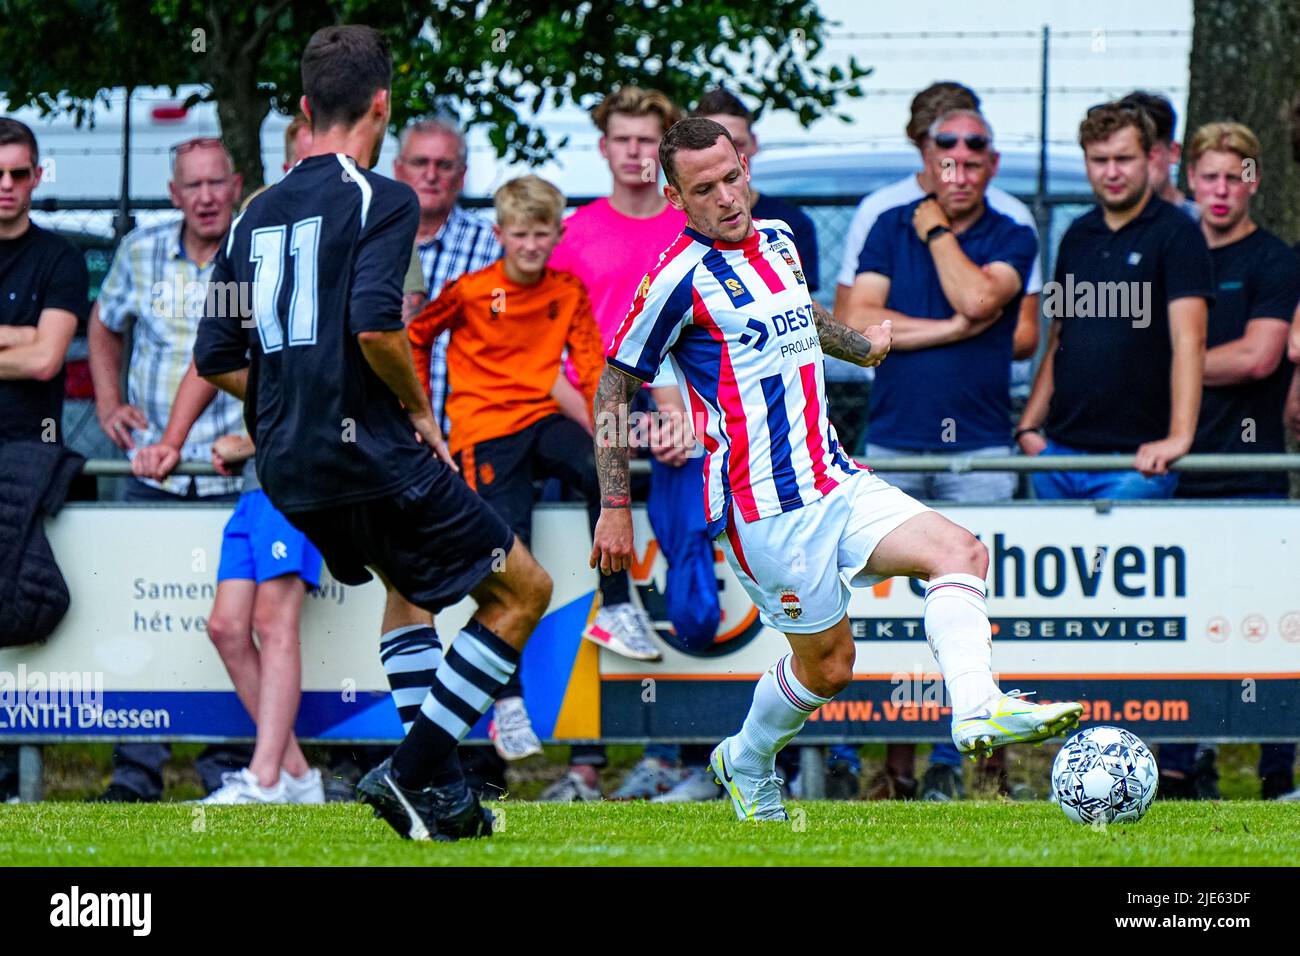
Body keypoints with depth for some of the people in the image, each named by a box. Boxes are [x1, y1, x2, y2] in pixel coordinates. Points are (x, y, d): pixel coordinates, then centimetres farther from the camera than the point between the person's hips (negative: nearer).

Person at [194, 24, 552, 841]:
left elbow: (215, 361, 12)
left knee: (410, 581, 32)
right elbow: (374, 323, -25)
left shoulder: (256, 215, 11)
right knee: (522, 590, 3)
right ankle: (415, 771, -4)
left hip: (287, 468, 8)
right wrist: (419, 409, -9)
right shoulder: (382, 200, -10)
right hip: (368, 454, -8)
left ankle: (438, 787, 25)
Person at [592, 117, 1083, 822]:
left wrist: (861, 346, 51)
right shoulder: (679, 279, -12)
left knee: (959, 552, -13)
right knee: (827, 664, -1)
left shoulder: (777, 240, 11)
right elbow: (614, 389, -5)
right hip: (767, 506, -7)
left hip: (835, 480, 7)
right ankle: (747, 763, 25)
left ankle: (977, 709, -30)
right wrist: (614, 510, -6)